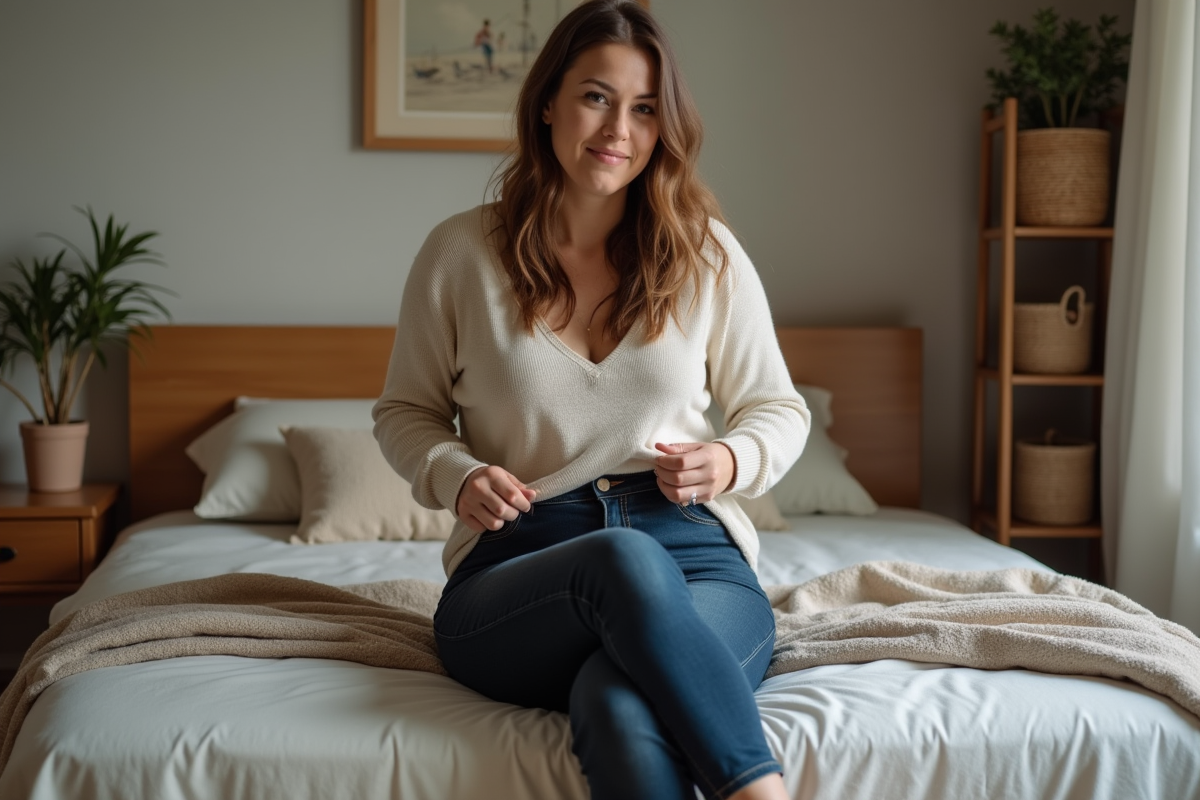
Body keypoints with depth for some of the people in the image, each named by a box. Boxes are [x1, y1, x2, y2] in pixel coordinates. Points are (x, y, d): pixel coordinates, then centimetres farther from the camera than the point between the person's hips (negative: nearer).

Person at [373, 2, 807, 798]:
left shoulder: (706, 254, 7)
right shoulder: (461, 252, 5)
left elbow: (779, 409, 16)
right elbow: (406, 411, 17)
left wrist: (730, 460, -7)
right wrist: (456, 477, -5)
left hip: (694, 556, 0)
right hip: (518, 568, 0)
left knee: (624, 709, -38)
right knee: (627, 558, -39)